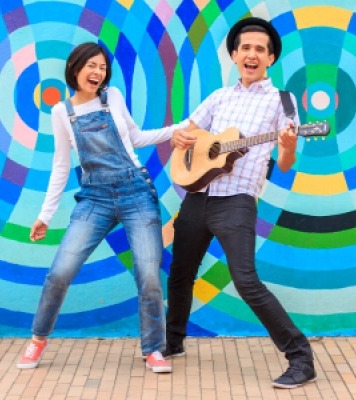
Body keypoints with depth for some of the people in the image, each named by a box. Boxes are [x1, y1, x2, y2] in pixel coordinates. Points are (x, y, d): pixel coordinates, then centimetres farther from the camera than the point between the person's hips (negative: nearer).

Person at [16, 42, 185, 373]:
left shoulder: (113, 97, 6)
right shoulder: (62, 112, 6)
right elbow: (61, 166, 11)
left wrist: (179, 130, 8)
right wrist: (45, 215, 11)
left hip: (136, 193, 0)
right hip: (95, 198, 0)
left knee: (149, 276, -8)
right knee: (60, 272, -10)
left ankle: (153, 350, 10)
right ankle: (39, 339, 14)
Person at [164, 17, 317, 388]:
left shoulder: (281, 100, 0)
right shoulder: (220, 97, 13)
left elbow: (284, 166, -2)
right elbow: (185, 133, 19)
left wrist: (288, 147, -25)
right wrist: (179, 136, -5)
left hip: (236, 203, -6)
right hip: (197, 198, 6)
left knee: (246, 282, -16)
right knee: (180, 274, 16)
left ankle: (301, 359, -8)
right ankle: (172, 341, 39)